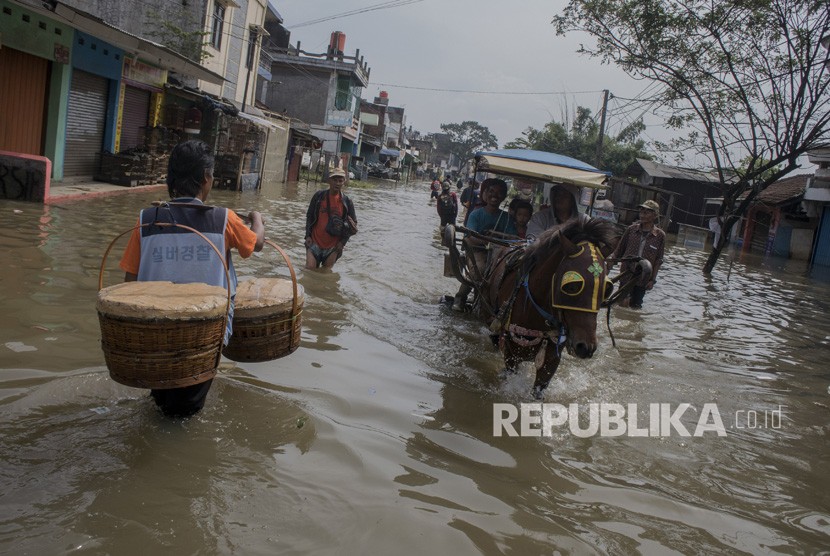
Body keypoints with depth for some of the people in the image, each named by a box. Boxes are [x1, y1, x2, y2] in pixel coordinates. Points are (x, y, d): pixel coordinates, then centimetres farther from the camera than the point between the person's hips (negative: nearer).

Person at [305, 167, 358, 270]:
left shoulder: (347, 202, -2)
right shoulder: (319, 196, -1)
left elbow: (353, 225, 5)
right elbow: (309, 216, 8)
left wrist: (342, 242, -3)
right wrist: (308, 236, 0)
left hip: (333, 246, 0)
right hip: (315, 242, 0)